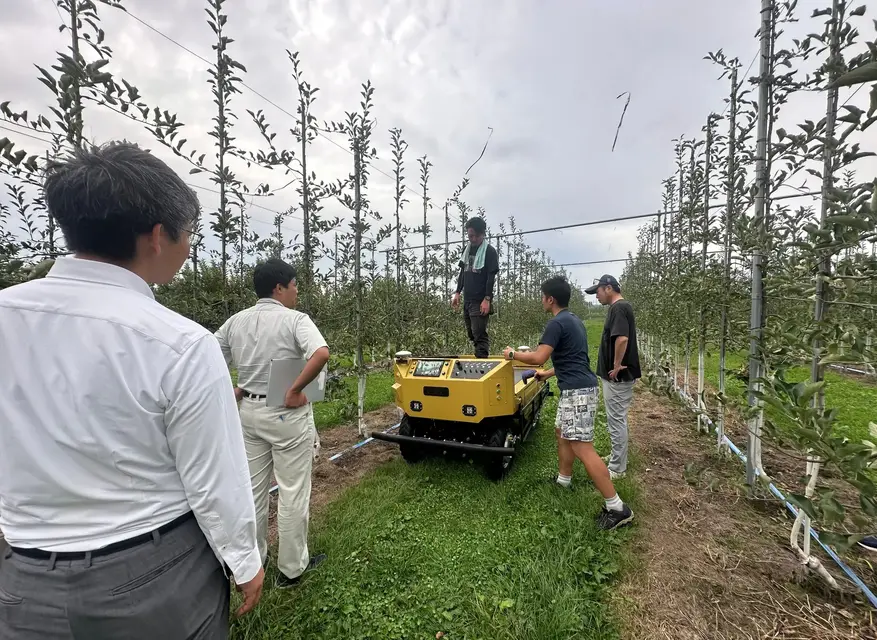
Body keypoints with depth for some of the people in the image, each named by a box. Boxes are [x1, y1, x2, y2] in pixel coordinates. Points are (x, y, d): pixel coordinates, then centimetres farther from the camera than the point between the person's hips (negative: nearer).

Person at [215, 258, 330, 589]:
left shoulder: (235, 321, 4)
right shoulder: (294, 319, -15)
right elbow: (321, 354, -32)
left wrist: (229, 391, 9)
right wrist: (295, 390, -22)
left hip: (249, 411, 7)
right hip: (287, 414, -6)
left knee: (252, 489, 20)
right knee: (292, 493, 8)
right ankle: (291, 568, 24)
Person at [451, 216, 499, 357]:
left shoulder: (490, 251, -7)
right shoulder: (467, 249, 14)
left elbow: (491, 277, -12)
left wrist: (487, 299, -19)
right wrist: (457, 293, 13)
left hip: (480, 301, -7)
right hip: (467, 299, 7)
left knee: (480, 335, -10)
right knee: (472, 335, 14)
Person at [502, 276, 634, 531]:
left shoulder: (557, 323, -16)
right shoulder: (573, 319, 16)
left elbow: (538, 357, -20)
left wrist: (513, 354, -3)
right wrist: (549, 373, 34)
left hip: (577, 390, -11)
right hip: (578, 387, 11)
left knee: (582, 447, -8)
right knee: (562, 432, 23)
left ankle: (616, 507, -1)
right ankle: (563, 480, 37)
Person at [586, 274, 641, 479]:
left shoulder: (618, 308, -18)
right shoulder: (621, 307, 14)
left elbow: (622, 338, -31)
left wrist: (617, 366, -21)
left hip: (617, 376, -10)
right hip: (617, 375, 10)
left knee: (616, 420, -1)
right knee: (616, 419, 19)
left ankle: (617, 468, 10)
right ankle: (617, 457, 33)